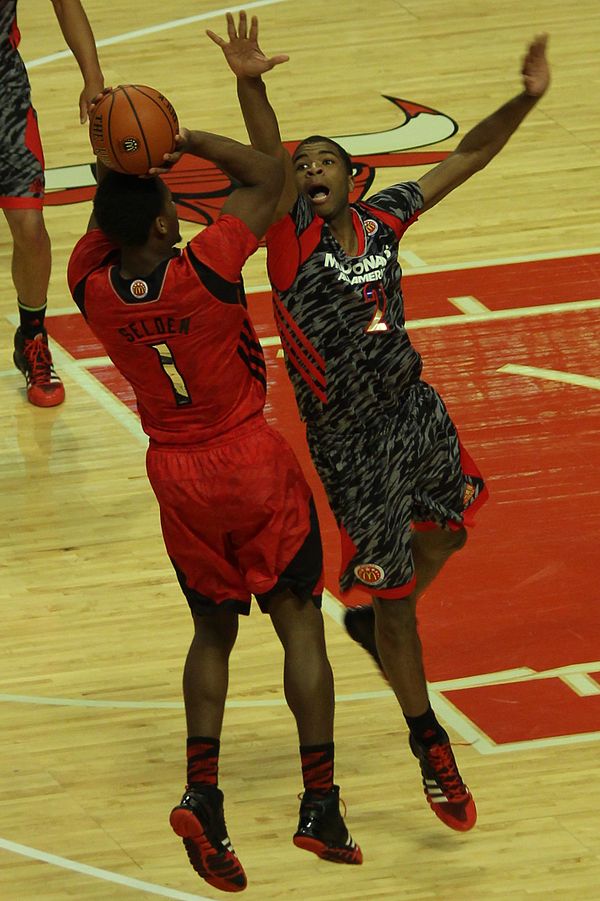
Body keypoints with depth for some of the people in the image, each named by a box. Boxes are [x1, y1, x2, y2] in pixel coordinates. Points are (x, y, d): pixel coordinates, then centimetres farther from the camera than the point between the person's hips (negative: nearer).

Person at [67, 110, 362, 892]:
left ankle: (202, 794, 1)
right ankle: (320, 804, 0)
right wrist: (183, 139, -8)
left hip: (177, 475, 4)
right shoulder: (205, 268, -22)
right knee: (299, 621, 4)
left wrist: (118, 162, -6)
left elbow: (104, 220, 11)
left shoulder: (94, 289, -12)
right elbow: (268, 176, -10)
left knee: (213, 632, 17)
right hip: (253, 461, -4)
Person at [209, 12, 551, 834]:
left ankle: (373, 621, 52)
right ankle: (428, 742, 20)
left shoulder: (383, 220, -2)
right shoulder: (292, 234, -15)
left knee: (449, 525, 26)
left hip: (414, 409, 5)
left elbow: (467, 157, 3)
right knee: (394, 600, 3)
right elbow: (265, 158, -34)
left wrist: (527, 98, -9)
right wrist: (250, 86, -51)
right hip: (352, 443, -5)